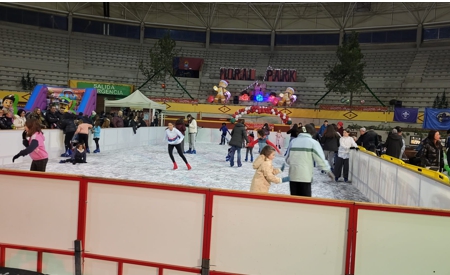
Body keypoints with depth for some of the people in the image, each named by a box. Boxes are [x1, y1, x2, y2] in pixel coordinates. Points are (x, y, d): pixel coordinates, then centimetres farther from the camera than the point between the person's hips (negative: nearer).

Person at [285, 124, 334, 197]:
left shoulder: (293, 141, 10)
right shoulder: (313, 142, -3)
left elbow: (287, 159, 14)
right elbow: (320, 159, -5)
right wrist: (328, 170, 6)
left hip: (293, 175, 4)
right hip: (305, 176, -4)